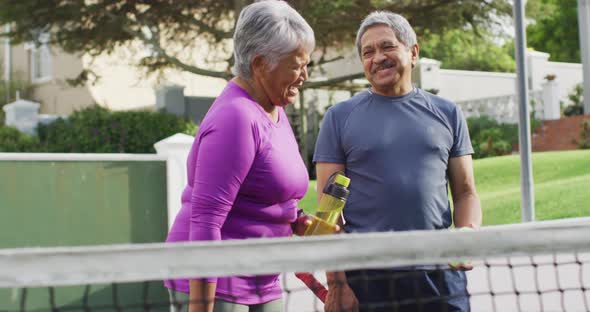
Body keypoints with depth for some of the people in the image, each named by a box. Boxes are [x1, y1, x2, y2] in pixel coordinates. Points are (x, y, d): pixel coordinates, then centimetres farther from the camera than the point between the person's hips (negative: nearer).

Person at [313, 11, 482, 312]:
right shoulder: (340, 117, 4)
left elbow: (465, 192, 12)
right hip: (366, 278, -1)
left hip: (440, 275, 2)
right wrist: (336, 282, -8)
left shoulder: (447, 113, 11)